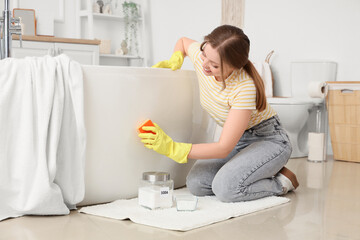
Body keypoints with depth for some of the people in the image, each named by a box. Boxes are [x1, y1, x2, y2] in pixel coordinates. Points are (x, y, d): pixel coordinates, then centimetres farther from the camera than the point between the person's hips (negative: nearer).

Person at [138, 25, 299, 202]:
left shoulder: (245, 88, -34)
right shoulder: (201, 55, -16)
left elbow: (223, 149, -33)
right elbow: (183, 41, 12)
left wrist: (172, 148, -36)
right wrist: (175, 61, -9)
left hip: (269, 140, -7)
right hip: (238, 140, 7)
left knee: (225, 188, -31)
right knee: (196, 184, -14)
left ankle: (282, 182, -4)